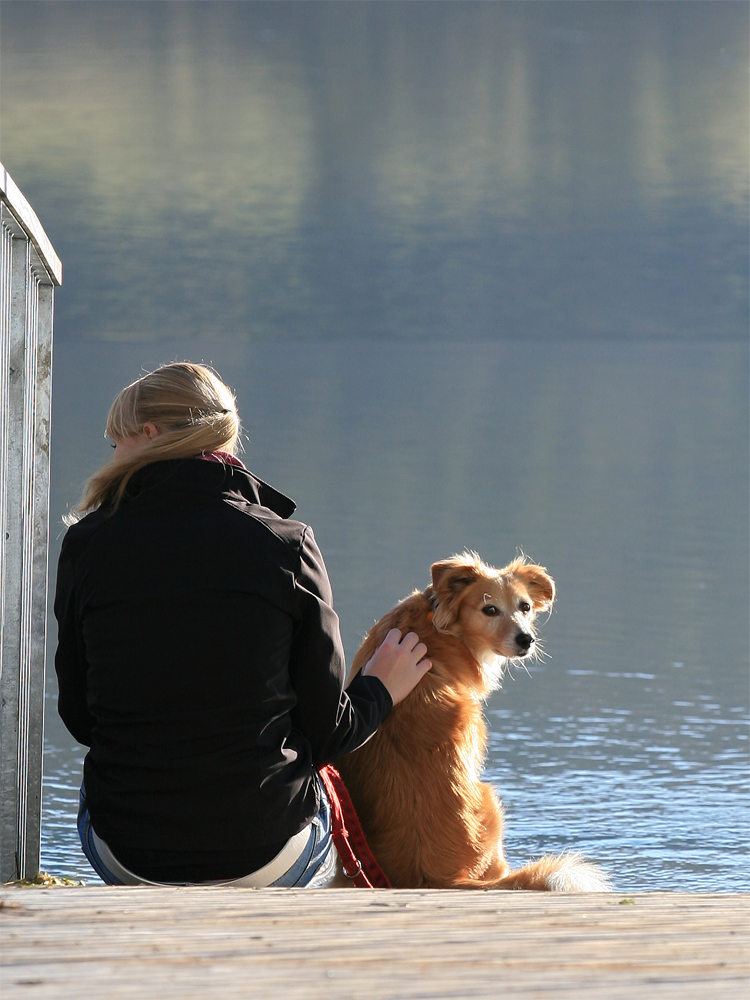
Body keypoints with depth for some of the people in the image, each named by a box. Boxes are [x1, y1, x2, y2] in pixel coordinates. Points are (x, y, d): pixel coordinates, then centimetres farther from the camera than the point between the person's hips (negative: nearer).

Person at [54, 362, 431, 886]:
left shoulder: (88, 544, -4)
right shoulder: (286, 545, -6)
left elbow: (79, 718, 3)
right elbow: (327, 732, -3)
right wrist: (381, 690, 19)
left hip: (128, 860, 1)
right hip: (268, 860, -1)